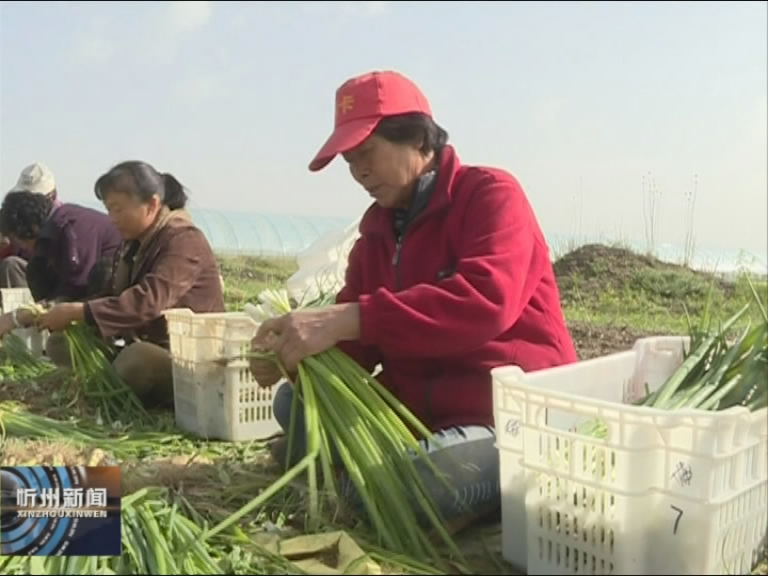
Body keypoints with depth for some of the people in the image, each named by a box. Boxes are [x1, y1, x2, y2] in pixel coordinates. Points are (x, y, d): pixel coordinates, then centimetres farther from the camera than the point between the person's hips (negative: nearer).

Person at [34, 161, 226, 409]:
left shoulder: (184, 240, -17)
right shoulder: (135, 242, 12)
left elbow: (148, 301, -30)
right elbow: (115, 297, 9)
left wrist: (77, 312, -28)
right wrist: (66, 312, -9)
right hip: (146, 345, 9)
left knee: (138, 357, -39)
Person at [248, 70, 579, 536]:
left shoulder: (491, 193, -11)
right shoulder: (378, 227, 12)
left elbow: (486, 301, -30)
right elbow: (358, 340, 8)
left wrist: (349, 319, -35)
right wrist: (298, 352, -15)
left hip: (512, 412, -7)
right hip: (417, 410, 8)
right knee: (293, 402, 3)